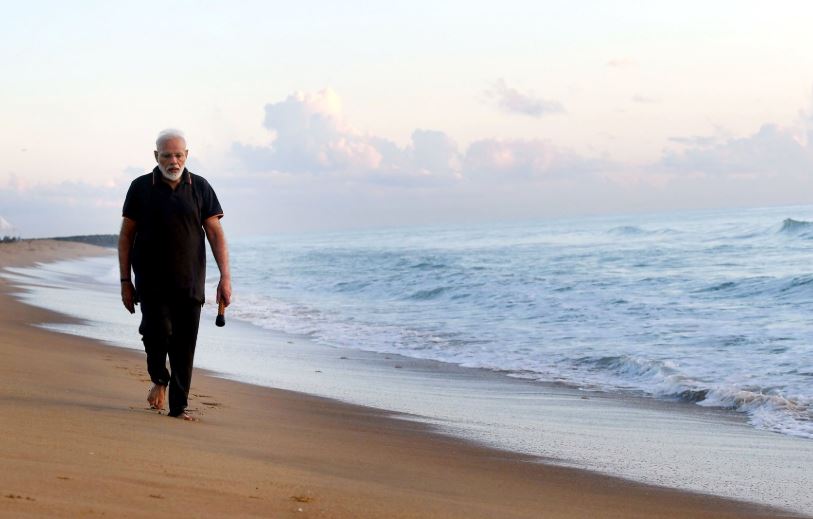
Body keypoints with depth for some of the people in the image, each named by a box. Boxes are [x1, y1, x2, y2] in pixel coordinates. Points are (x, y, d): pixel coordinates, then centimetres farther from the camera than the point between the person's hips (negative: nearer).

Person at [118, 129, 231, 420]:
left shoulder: (200, 188, 5)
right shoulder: (141, 188, 3)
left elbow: (215, 233, 3)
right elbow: (126, 236, 6)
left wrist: (225, 277, -6)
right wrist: (125, 281, 1)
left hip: (190, 283, 1)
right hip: (152, 282, -1)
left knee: (185, 346, 1)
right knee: (158, 330, -19)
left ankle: (179, 406, 11)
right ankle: (159, 380, 10)